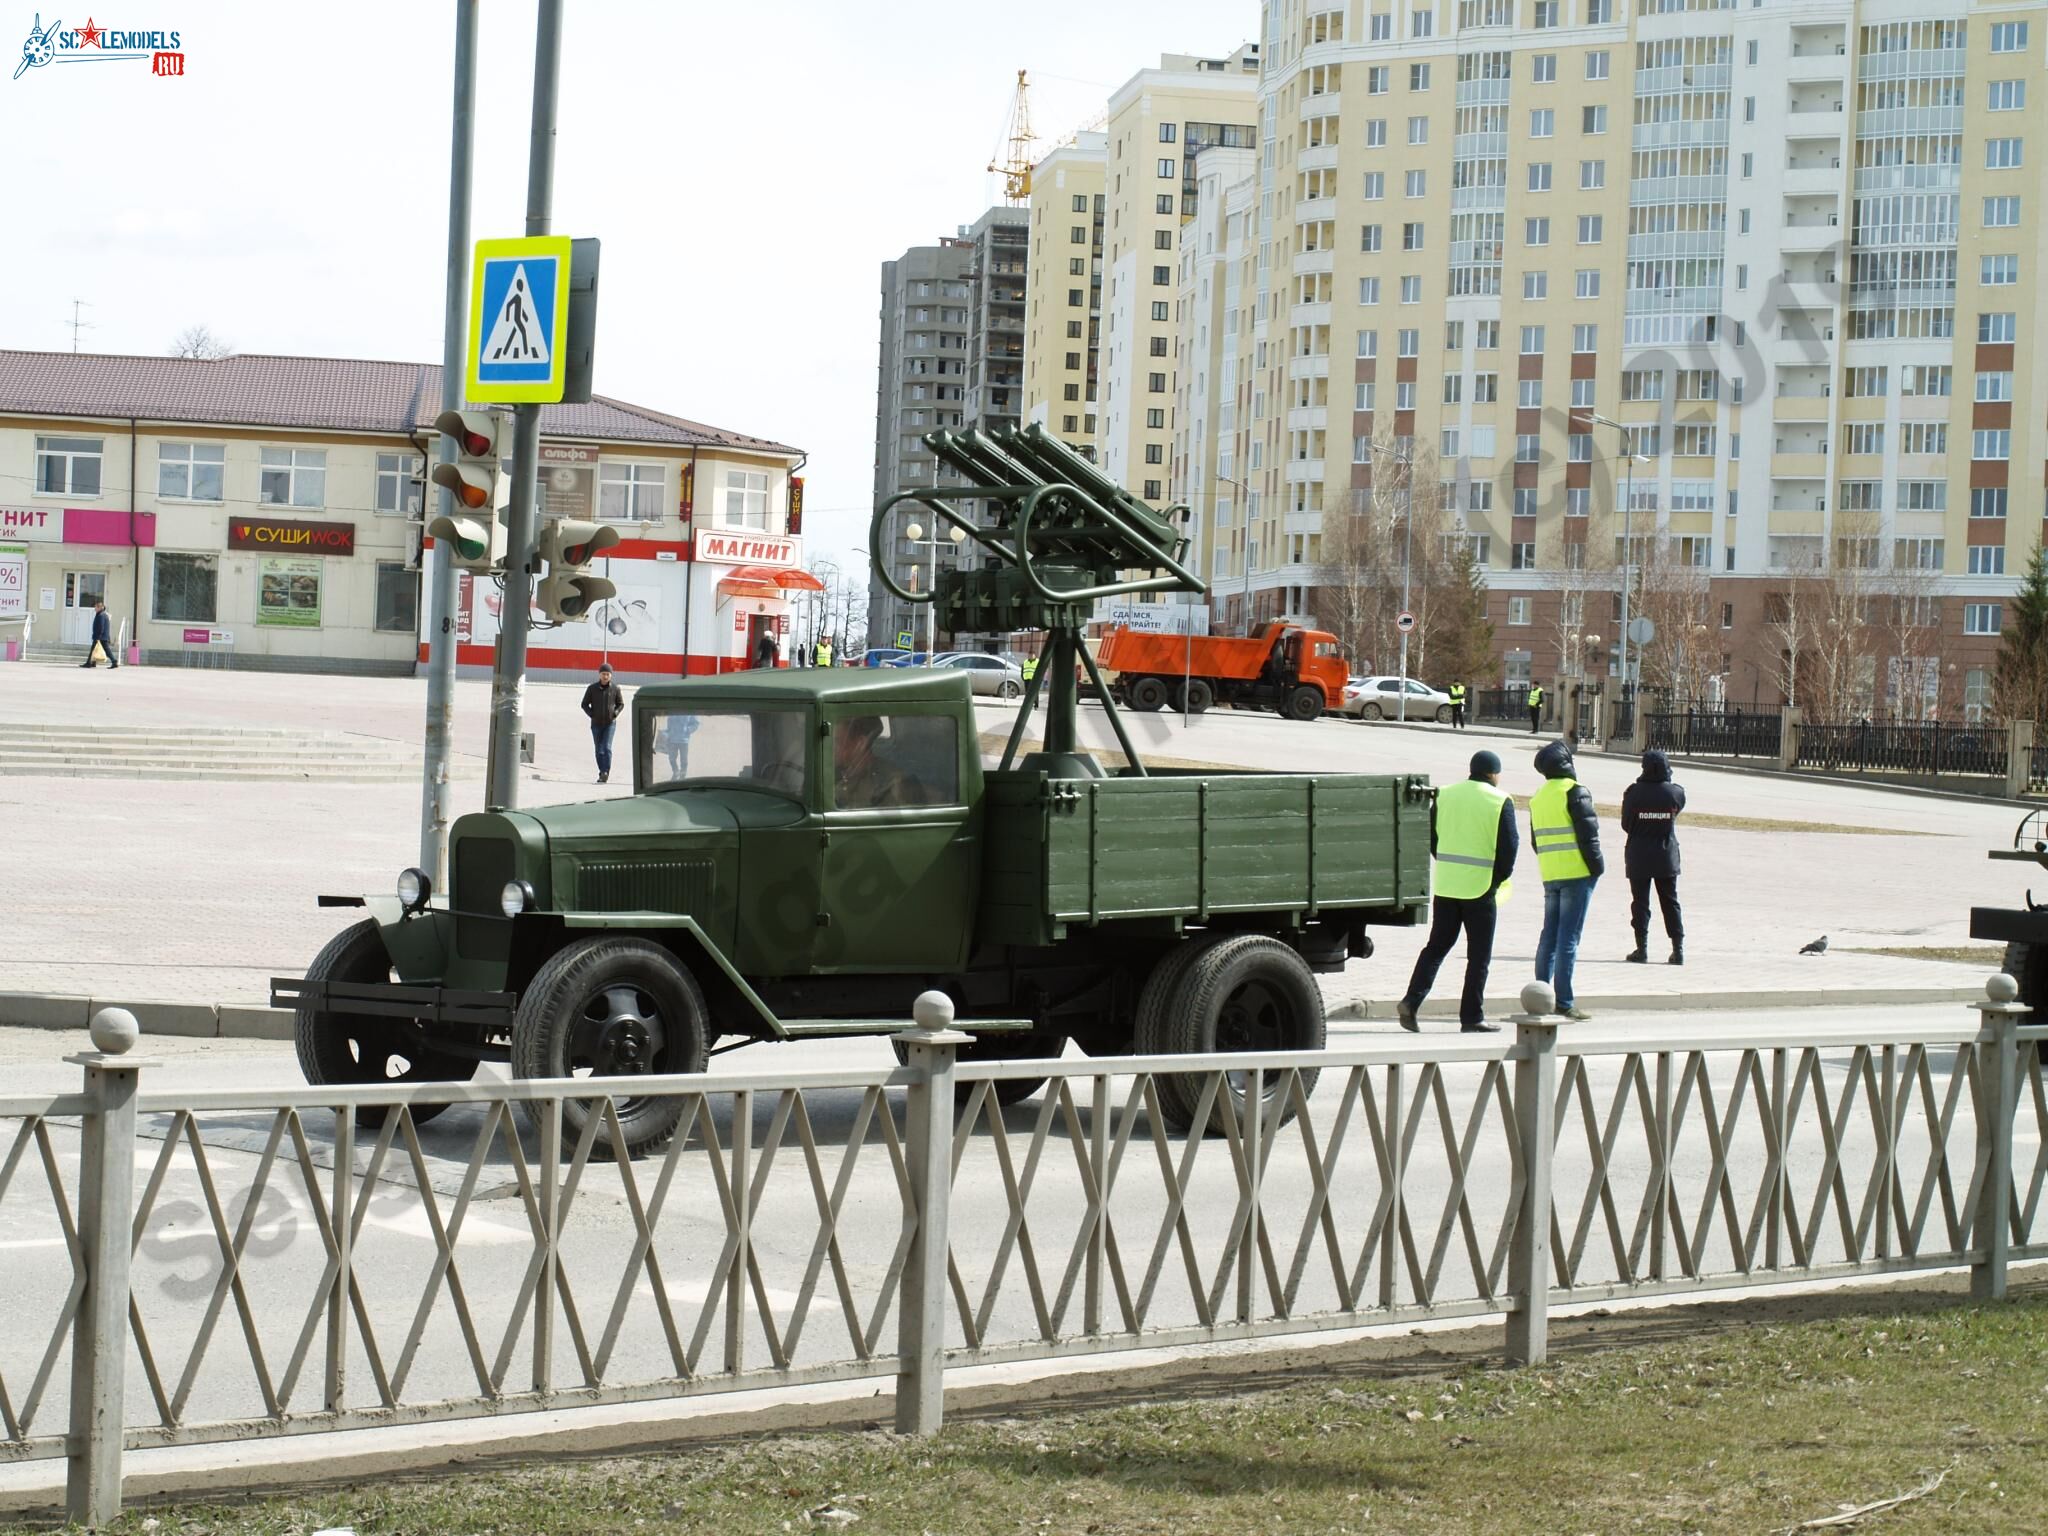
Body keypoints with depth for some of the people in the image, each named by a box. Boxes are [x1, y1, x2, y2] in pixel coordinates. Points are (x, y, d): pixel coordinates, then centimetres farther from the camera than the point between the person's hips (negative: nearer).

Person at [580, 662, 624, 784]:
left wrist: (614, 714, -7)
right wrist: (592, 715, -8)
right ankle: (602, 773, 18)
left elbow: (621, 704, 9)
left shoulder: (615, 688, -2)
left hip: (610, 723, -2)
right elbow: (584, 704, 5)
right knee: (599, 750, 7)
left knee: (606, 747, -16)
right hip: (596, 724, 2)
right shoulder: (592, 688, -2)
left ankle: (605, 773, -21)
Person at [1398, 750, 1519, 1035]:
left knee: (1436, 945, 12)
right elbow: (1509, 844, -11)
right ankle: (1471, 1017, 4)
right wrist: (1498, 878, 2)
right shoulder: (1500, 801, -7)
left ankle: (1412, 1000, -3)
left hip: (1446, 884, 4)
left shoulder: (1445, 795, 7)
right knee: (1479, 955, 4)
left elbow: (1430, 837, 10)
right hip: (1481, 888, -4)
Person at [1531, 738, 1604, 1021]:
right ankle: (1564, 1001, -8)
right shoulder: (1575, 793, -10)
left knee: (1549, 935, 12)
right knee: (1569, 937, -6)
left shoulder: (1537, 798, 13)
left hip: (1550, 876, 7)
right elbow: (1588, 833, -14)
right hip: (1577, 873, -7)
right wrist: (1597, 867, -7)